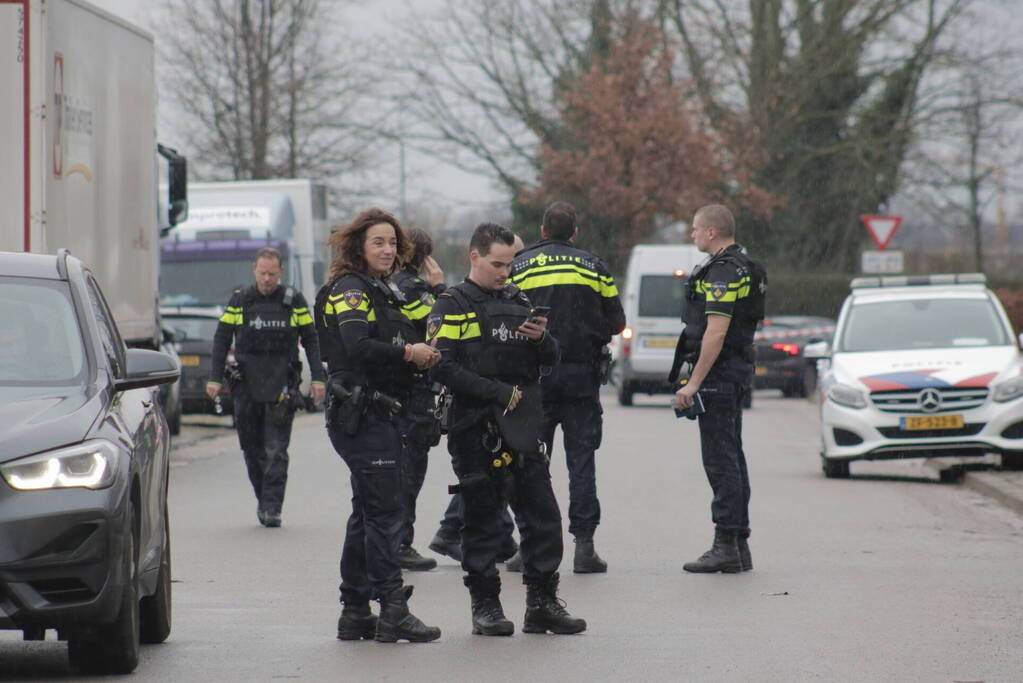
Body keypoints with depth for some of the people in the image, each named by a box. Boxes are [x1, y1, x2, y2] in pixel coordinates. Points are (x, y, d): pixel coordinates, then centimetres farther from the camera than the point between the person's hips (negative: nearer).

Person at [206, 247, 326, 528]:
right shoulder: (239, 300, 7)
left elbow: (311, 340, 9)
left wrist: (317, 378, 1)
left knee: (276, 449, -7)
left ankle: (272, 508, -8)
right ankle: (263, 499, 20)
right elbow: (222, 339, 8)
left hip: (281, 386, -2)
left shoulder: (294, 300, 5)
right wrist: (215, 378, 0)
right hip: (246, 384, 2)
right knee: (252, 448, 5)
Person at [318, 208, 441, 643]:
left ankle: (354, 612, 16)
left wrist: (423, 359, 0)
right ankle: (393, 612, -10)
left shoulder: (382, 292, 21)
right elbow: (357, 347, -24)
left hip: (385, 414, 10)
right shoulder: (349, 289, -9)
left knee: (367, 514, 11)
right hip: (363, 415, -10)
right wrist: (408, 353, -19)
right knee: (384, 513, -10)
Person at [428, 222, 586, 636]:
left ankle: (542, 603, 10)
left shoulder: (519, 302, 16)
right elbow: (444, 368, -13)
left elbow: (551, 360, 18)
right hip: (475, 427, -5)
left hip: (523, 427, 5)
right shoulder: (452, 307, -1)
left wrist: (541, 338, -5)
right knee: (481, 520, 1)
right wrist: (500, 393, -16)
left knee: (542, 515, 3)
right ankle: (485, 606, 9)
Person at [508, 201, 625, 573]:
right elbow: (617, 323, 7)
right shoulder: (593, 267, 4)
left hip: (534, 375, 0)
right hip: (582, 372, 0)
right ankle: (584, 545, -2)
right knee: (581, 459, 2)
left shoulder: (519, 267, 1)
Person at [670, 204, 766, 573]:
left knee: (720, 460, -10)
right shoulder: (742, 267, 17)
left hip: (718, 375, -11)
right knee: (731, 457, 13)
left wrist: (693, 382, -22)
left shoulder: (722, 272, -16)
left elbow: (716, 332, -23)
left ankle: (726, 546, -11)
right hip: (737, 372, 11)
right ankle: (738, 545, 16)